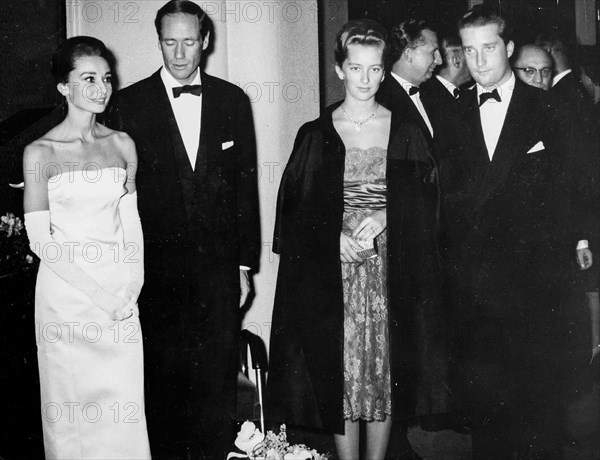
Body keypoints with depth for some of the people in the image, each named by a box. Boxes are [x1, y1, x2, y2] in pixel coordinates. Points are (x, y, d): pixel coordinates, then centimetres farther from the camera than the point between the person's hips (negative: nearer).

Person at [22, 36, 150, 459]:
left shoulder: (122, 145, 6)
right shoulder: (41, 152, -6)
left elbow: (131, 220, 10)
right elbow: (40, 240, -8)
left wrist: (133, 285, -4)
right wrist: (99, 293, -13)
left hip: (121, 293, 3)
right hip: (68, 293, -3)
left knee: (127, 402, 6)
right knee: (76, 405, 7)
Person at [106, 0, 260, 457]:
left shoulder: (232, 100, 6)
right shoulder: (129, 103, -1)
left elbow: (245, 185, 8)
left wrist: (245, 264, 6)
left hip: (219, 267, 2)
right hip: (157, 268, -1)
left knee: (218, 381, 8)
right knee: (163, 381, 7)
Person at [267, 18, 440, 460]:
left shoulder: (406, 133, 6)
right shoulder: (315, 135, 4)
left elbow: (425, 203, 4)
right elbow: (294, 207, 1)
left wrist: (383, 217, -12)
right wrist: (336, 236, -13)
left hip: (389, 270, 1)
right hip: (331, 270, 0)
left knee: (384, 369, 4)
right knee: (340, 370, 0)